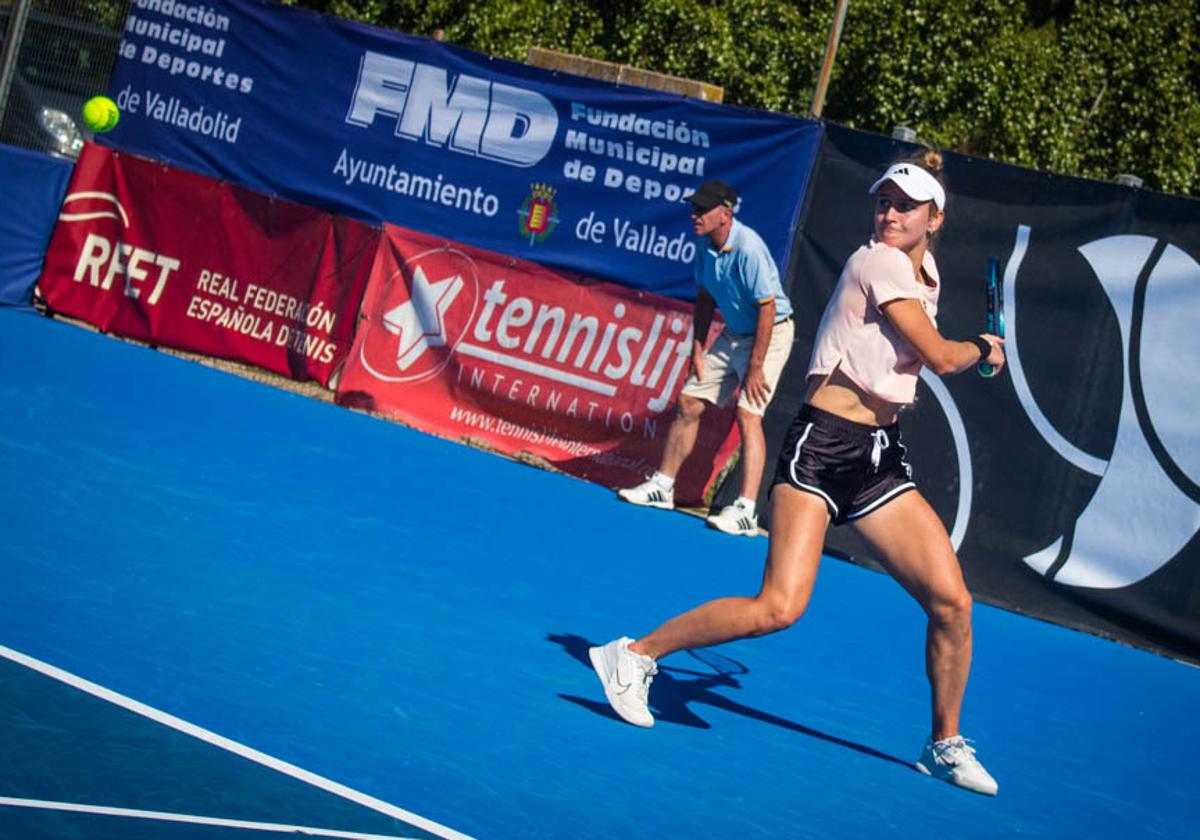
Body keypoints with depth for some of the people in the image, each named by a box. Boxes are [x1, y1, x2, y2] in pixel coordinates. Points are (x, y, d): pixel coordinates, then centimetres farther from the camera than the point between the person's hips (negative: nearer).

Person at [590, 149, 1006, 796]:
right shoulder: (879, 261, -10)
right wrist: (982, 348, 7)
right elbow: (940, 358, -12)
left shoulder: (925, 273, 16)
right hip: (822, 444, -8)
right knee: (779, 607, -20)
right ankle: (634, 655, -4)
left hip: (880, 456, 8)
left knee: (952, 602, -1)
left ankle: (944, 745, 19)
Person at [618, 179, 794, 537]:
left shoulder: (748, 248, -27)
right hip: (733, 334, 8)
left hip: (770, 334, -8)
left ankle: (745, 511, -23)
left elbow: (767, 309, -26)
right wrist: (697, 349, 6)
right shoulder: (705, 244, -2)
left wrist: (755, 367, -23)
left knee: (748, 414, -20)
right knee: (688, 403, 8)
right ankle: (662, 486, 22)